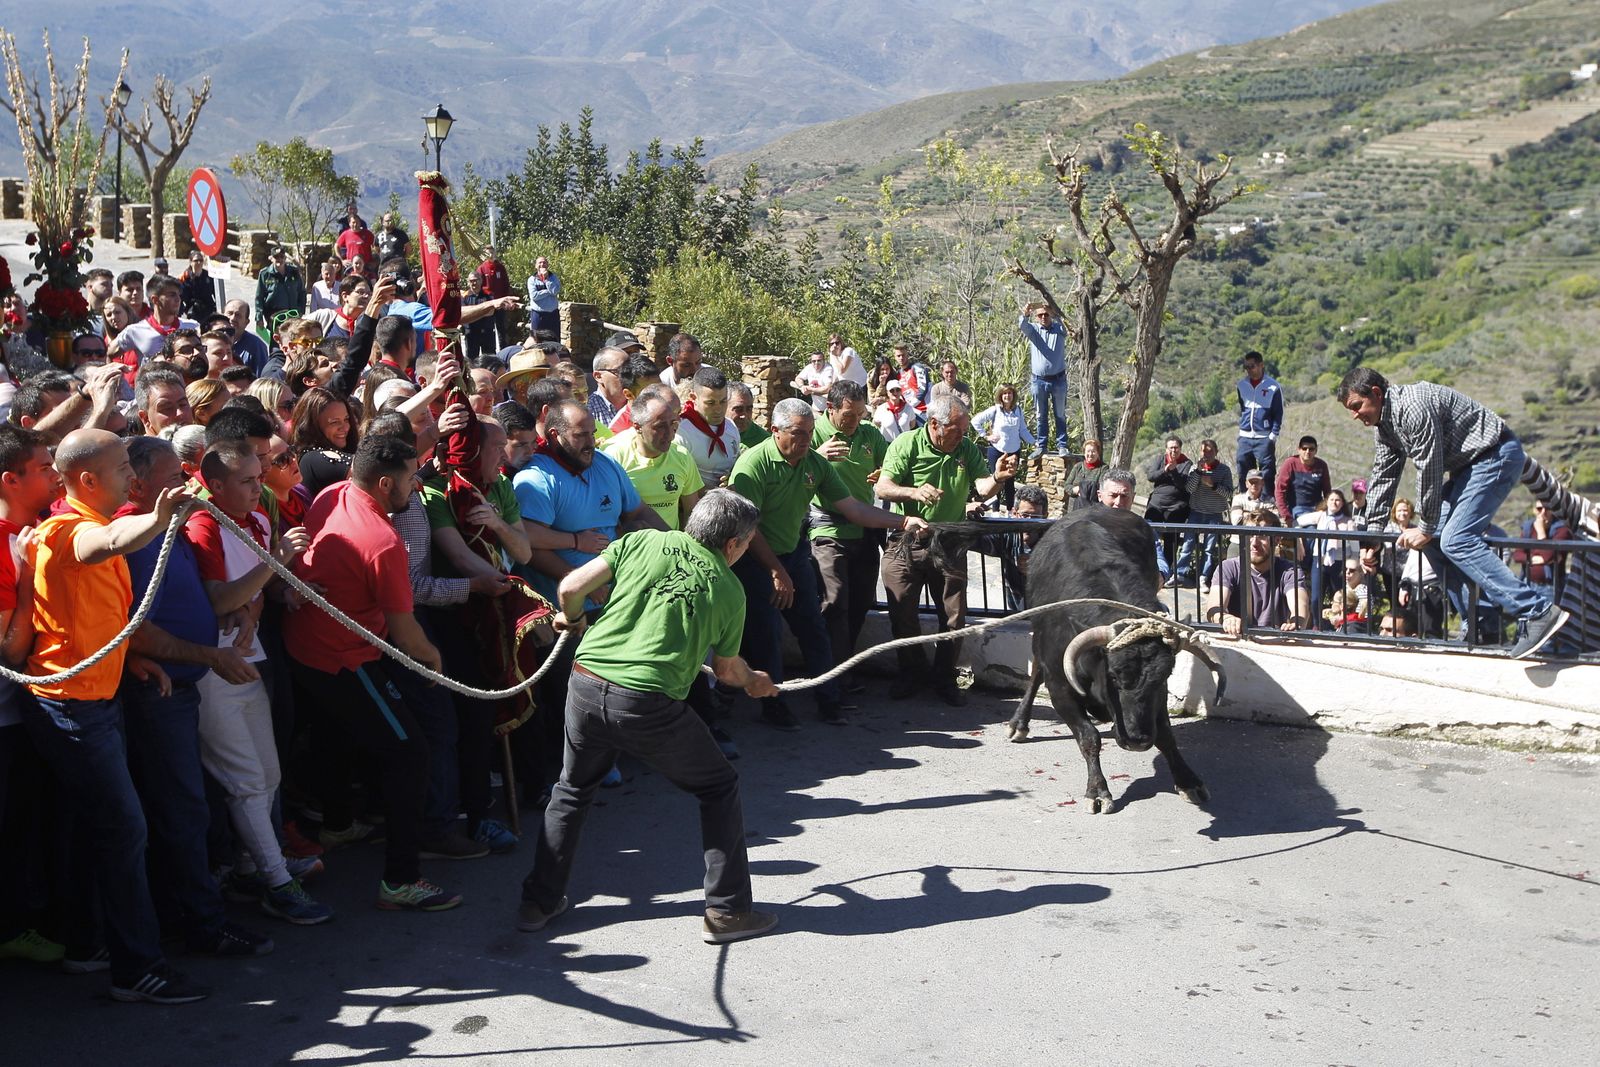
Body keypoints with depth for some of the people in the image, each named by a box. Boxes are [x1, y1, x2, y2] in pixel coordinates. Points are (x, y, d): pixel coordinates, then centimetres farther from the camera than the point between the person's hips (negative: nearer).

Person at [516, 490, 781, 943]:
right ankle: (727, 910, 18)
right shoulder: (729, 590, 7)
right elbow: (727, 670, 17)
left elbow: (571, 587, 2)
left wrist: (572, 619, 25)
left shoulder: (643, 541, 9)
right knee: (719, 788, 18)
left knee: (572, 790, 28)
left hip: (586, 686, 3)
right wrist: (754, 682, 40)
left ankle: (539, 901, 32)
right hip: (648, 704, -3)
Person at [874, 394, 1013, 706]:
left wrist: (997, 478, -30)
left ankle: (945, 680, 19)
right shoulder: (907, 444, -8)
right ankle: (912, 674, 26)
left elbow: (982, 488, -8)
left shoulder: (967, 450, 3)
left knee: (954, 617, 3)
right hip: (907, 543, -2)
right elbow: (883, 488, -14)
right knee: (903, 615, 5)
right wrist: (913, 492, -32)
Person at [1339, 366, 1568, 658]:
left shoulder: (1413, 407, -23)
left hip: (1497, 456, -11)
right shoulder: (1383, 424, 10)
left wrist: (1425, 528, -13)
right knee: (1436, 542, 5)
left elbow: (1429, 470, -21)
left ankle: (1537, 610, -28)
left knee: (1455, 540, -22)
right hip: (1469, 464, 11)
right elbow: (1383, 476, 15)